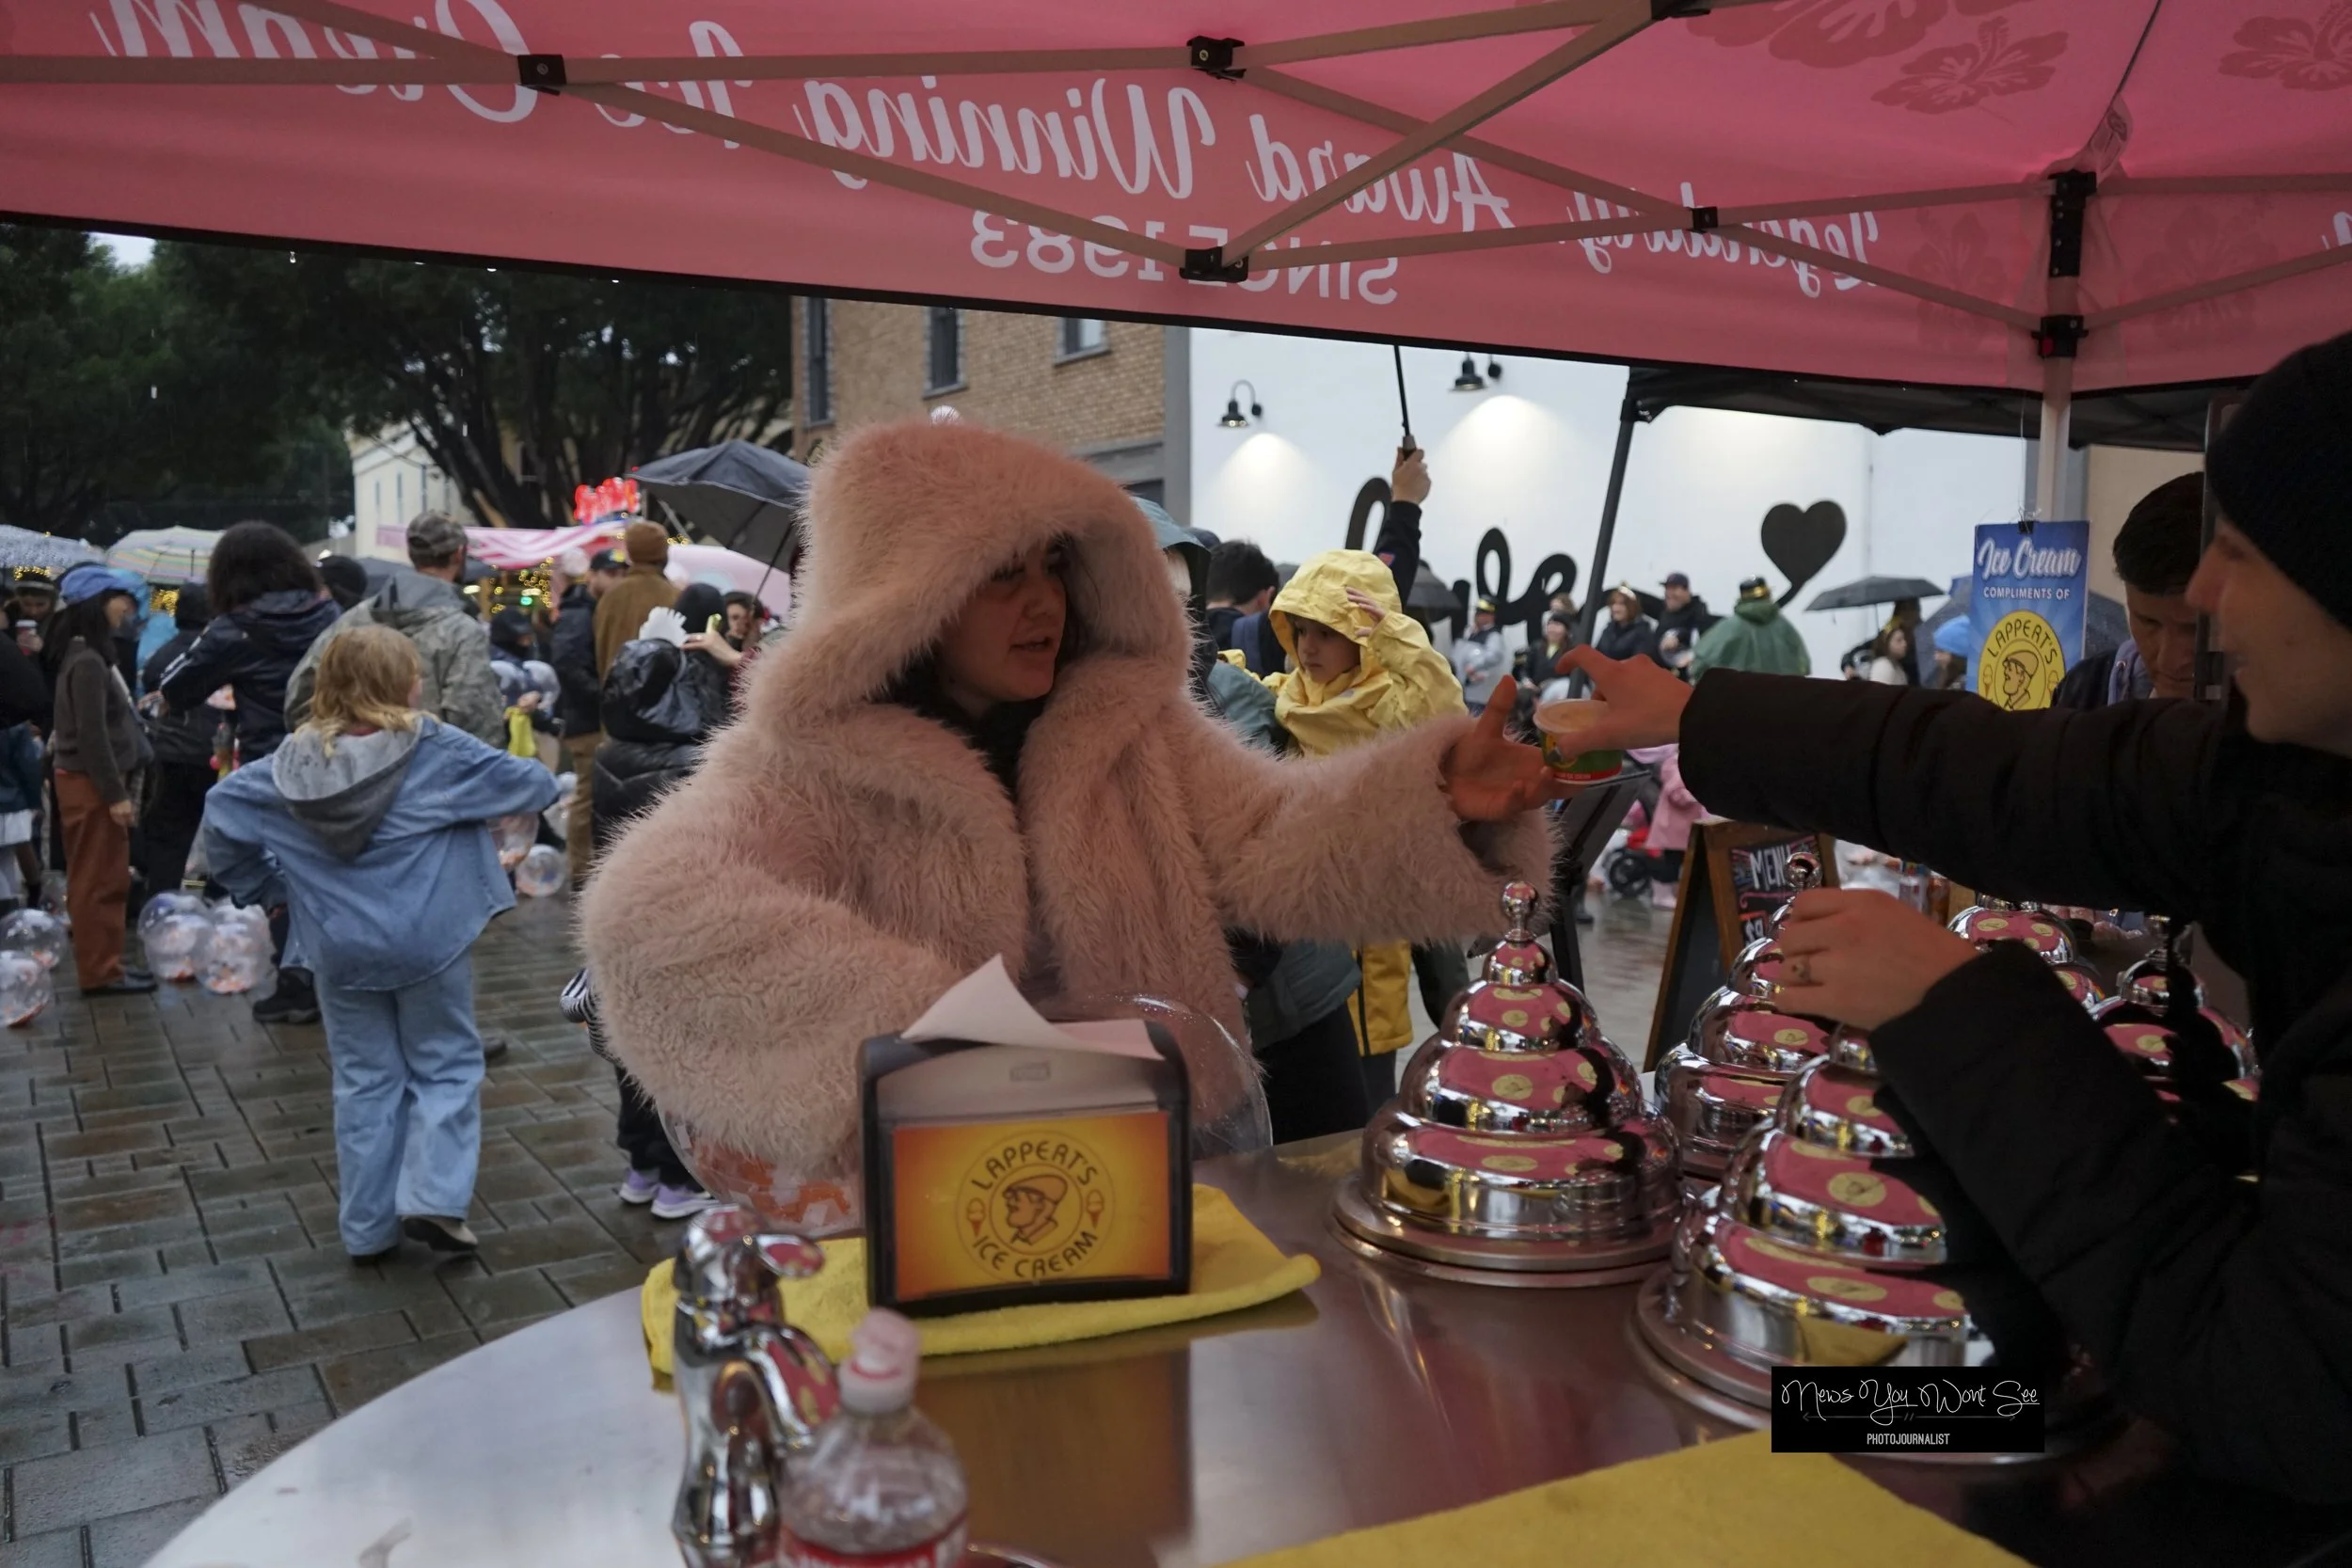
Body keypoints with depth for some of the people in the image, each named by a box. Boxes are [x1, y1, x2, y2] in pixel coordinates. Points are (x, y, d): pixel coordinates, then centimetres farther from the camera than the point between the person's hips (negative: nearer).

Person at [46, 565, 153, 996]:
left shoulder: (92, 655, 14)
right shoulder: (87, 662, -17)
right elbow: (91, 735, -21)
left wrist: (121, 787, 16)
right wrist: (115, 793, -20)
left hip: (97, 782, 10)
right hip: (91, 785, -10)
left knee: (106, 880, 14)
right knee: (98, 882, -3)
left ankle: (104, 965, 21)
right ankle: (100, 972, 3)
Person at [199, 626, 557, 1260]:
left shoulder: (297, 759, -1)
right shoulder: (436, 750, -12)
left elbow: (222, 808, 1)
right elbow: (532, 785, -10)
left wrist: (266, 886, 10)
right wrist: (541, 775, 14)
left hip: (340, 948, 4)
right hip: (429, 941, -3)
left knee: (364, 1080, 14)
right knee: (446, 1067, 12)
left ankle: (367, 1226, 20)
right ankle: (434, 1198, -1)